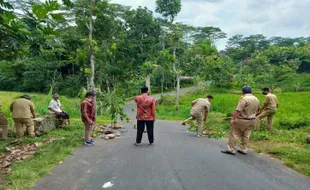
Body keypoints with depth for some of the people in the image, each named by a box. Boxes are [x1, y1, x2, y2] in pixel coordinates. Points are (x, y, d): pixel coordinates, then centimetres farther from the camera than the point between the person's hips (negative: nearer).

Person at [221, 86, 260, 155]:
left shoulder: (244, 99, -19)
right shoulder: (256, 99, 8)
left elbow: (238, 110, -24)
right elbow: (257, 109, 20)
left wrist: (233, 119, -22)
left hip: (242, 120, -8)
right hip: (252, 120, 8)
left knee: (234, 134, 0)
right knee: (246, 135, 14)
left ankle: (231, 149, 3)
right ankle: (243, 150, 21)